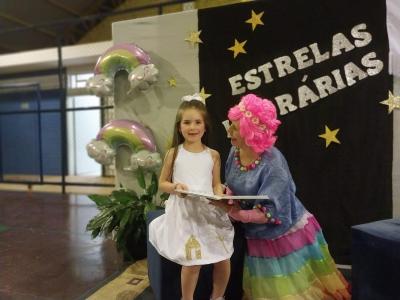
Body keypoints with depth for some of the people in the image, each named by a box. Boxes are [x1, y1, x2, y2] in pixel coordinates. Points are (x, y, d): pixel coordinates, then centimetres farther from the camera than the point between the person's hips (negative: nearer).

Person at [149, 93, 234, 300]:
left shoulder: (213, 155, 3)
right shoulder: (173, 153, -1)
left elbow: (216, 184, 8)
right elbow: (162, 183, 5)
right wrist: (174, 187, -17)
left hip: (209, 211, 3)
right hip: (184, 212, -2)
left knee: (224, 259, 3)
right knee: (192, 262, -7)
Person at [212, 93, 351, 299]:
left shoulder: (272, 164, -30)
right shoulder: (234, 152, -9)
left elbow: (271, 213, -28)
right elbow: (235, 188, 4)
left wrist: (236, 213, -35)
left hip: (286, 235, -6)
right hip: (260, 239, 7)